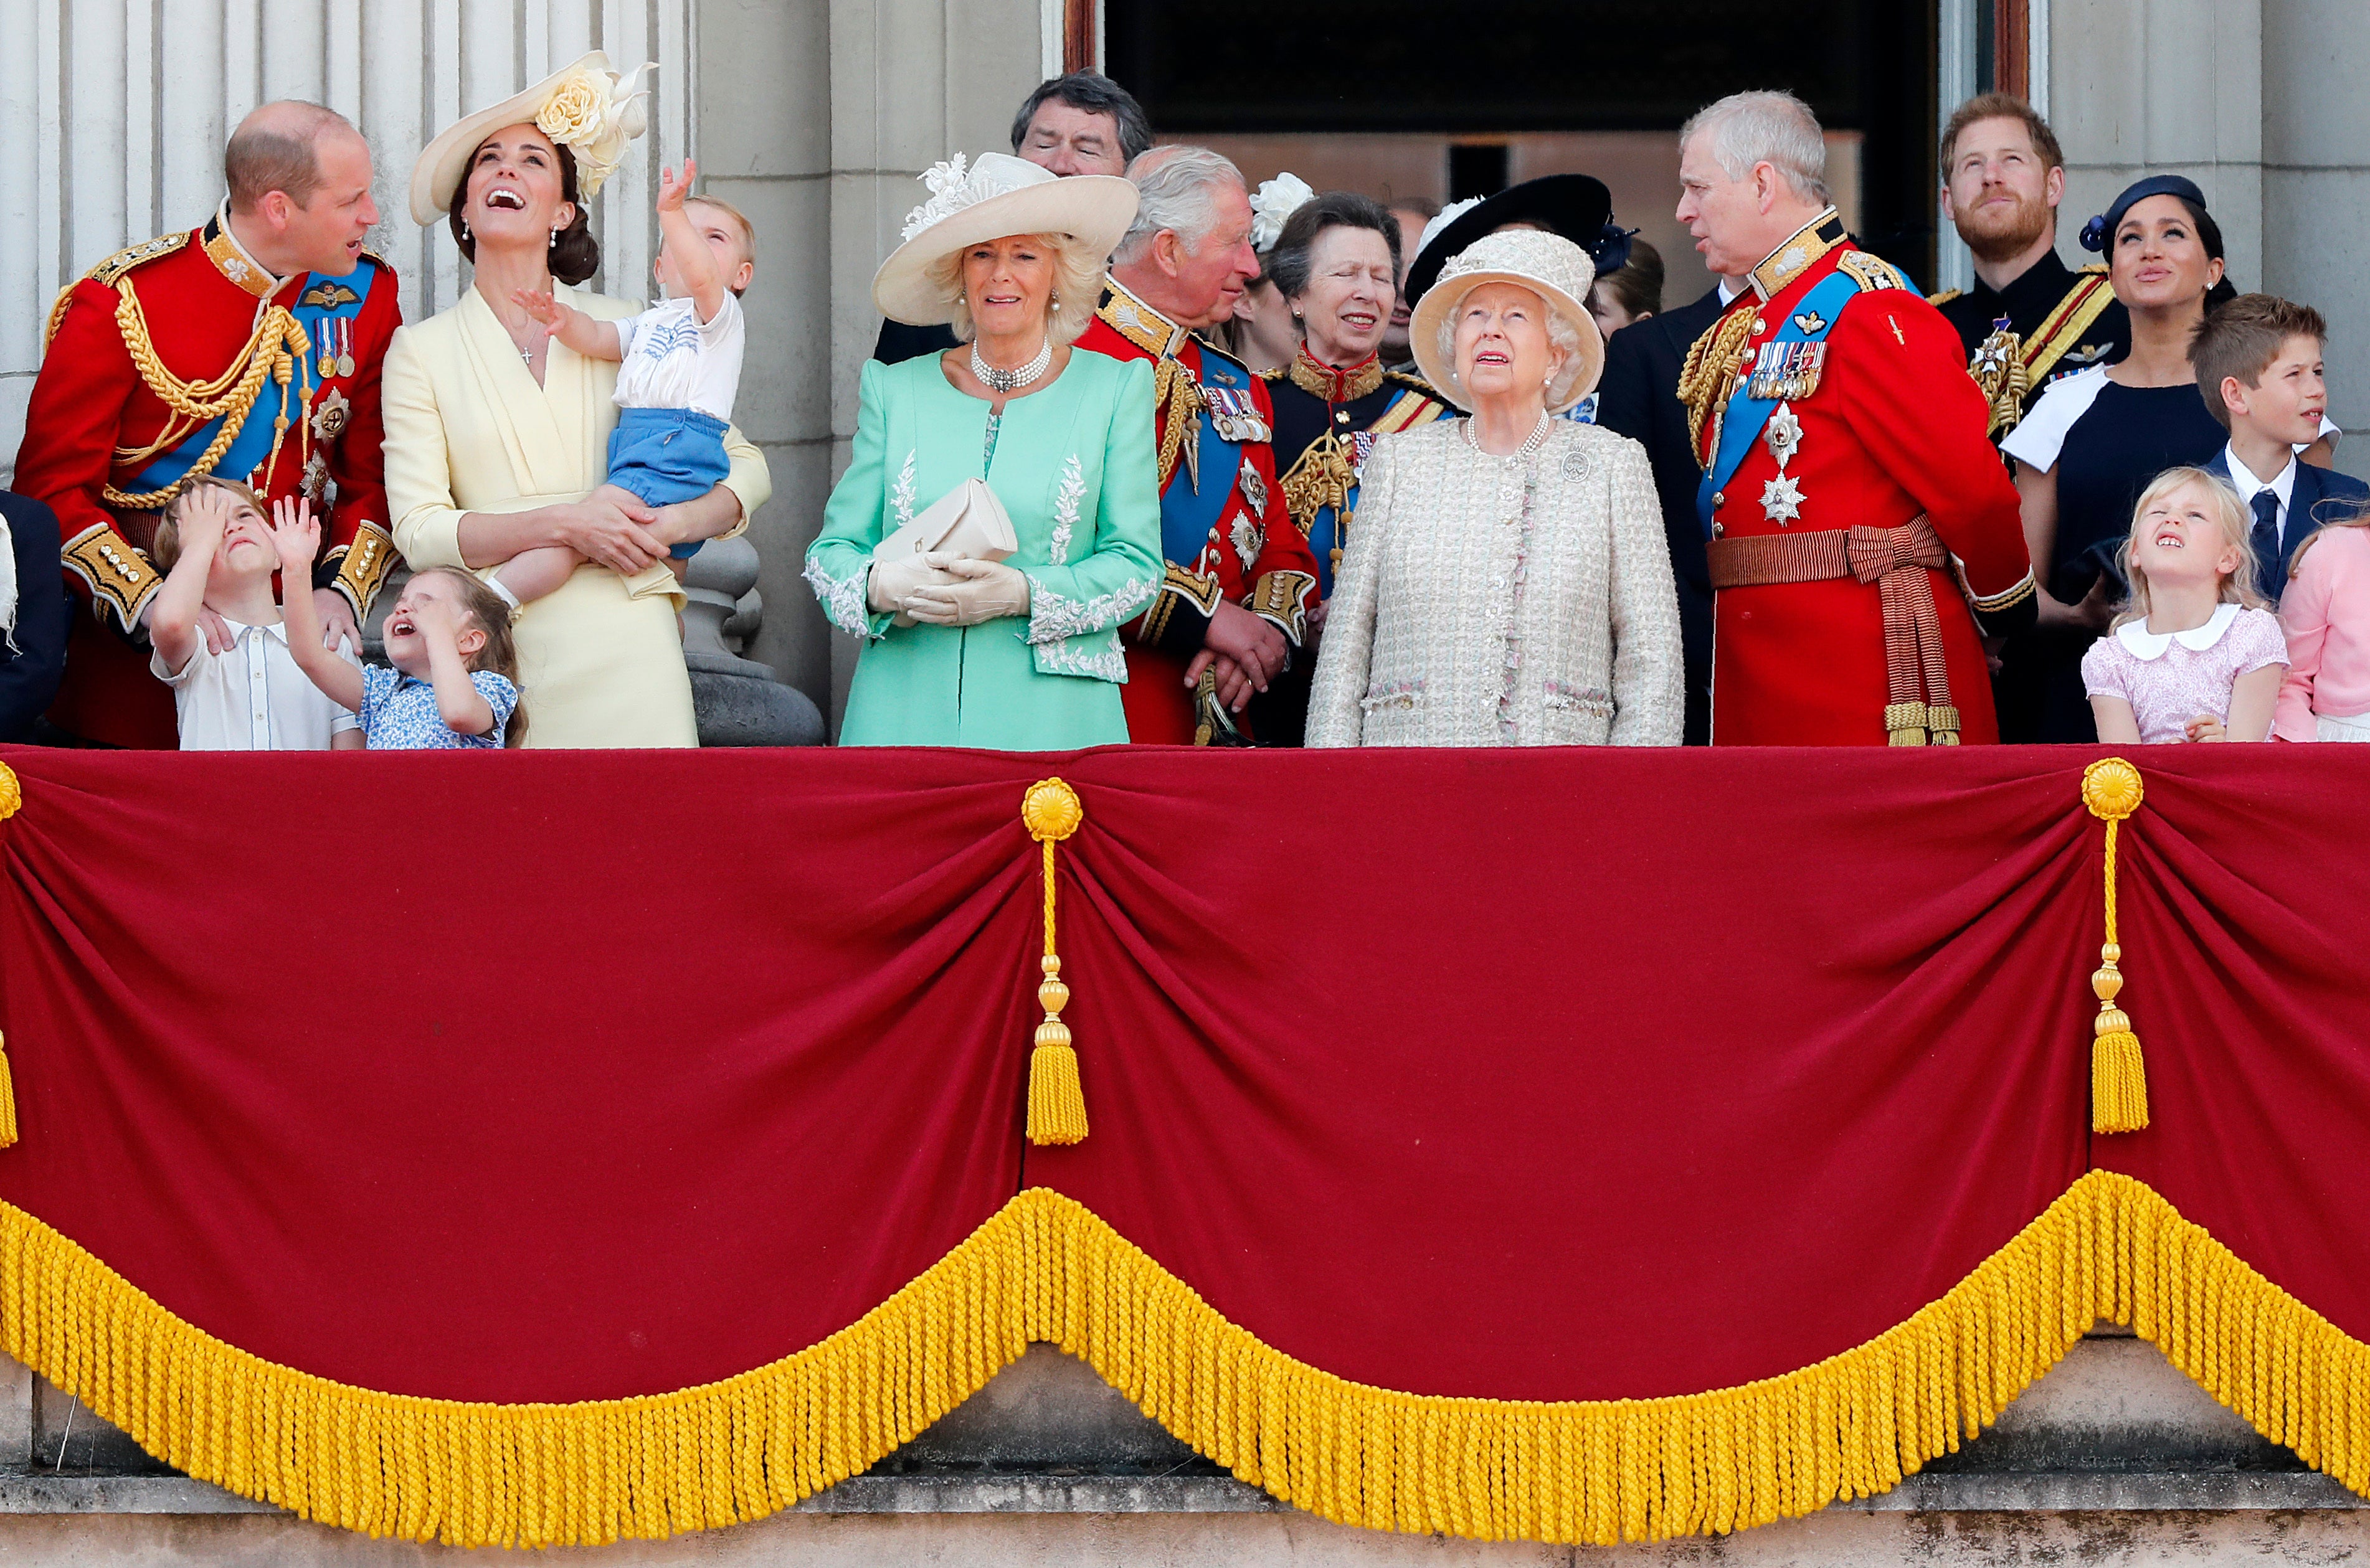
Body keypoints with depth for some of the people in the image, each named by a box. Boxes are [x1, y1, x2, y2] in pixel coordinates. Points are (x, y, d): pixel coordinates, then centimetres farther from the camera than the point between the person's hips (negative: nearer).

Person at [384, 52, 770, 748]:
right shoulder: (421, 350, 8)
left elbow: (745, 468, 14)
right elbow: (419, 530, -2)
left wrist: (674, 523, -7)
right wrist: (562, 523, -14)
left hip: (626, 656, 1)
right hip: (497, 659, -1)